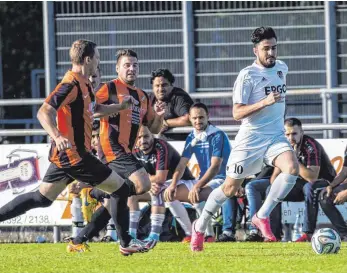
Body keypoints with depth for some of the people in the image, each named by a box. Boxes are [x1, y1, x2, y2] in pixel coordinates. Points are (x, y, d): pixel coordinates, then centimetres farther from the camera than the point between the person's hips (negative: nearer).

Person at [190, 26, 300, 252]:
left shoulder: (282, 68, 8)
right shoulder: (247, 75, -12)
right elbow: (237, 113, -19)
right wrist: (265, 102, -29)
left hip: (276, 136, 5)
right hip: (250, 139, -5)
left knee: (292, 168, -25)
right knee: (231, 188, 5)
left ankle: (262, 216, -14)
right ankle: (200, 227, 26)